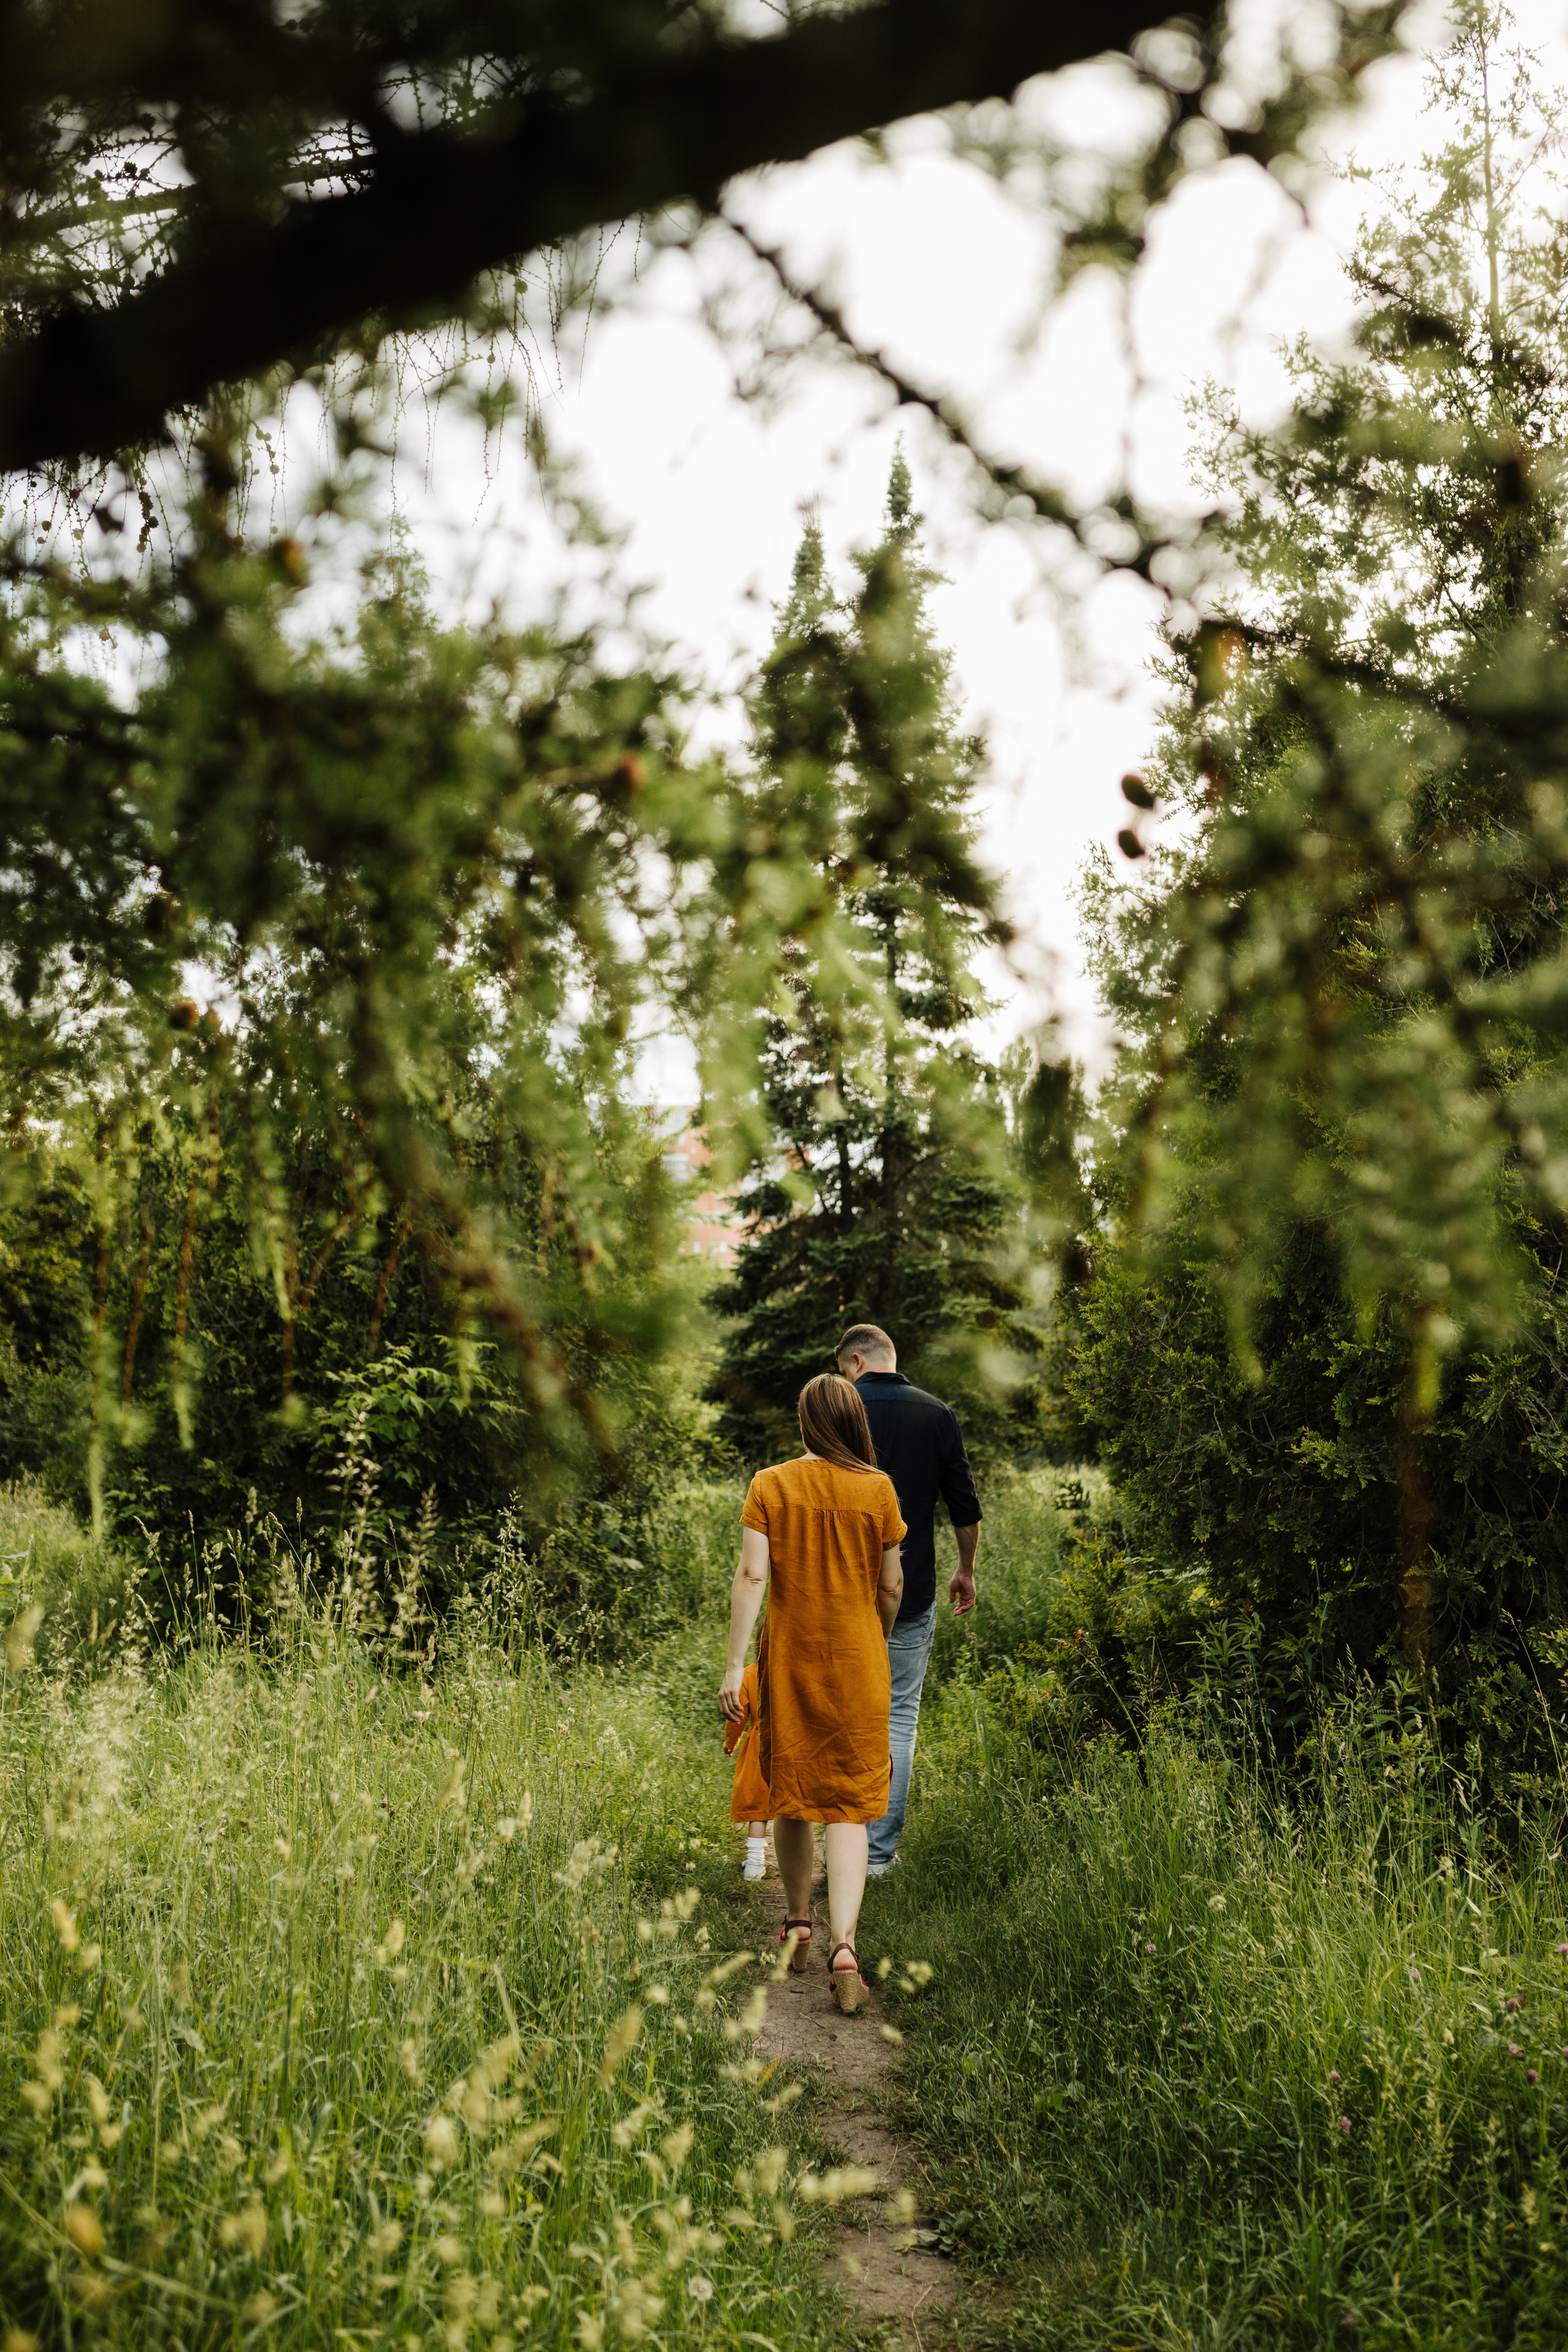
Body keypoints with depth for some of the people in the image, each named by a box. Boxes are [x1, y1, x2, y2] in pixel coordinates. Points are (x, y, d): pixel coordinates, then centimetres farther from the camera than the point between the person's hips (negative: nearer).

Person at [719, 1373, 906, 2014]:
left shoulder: (770, 1485, -3)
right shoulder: (877, 1488, -3)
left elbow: (751, 1575, -9)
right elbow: (892, 1587, 2)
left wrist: (735, 1663, -7)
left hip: (789, 1656, 1)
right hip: (856, 1660, -1)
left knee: (790, 1791, 17)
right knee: (849, 1804, 1)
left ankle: (798, 1923, 33)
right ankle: (843, 1943, -14)